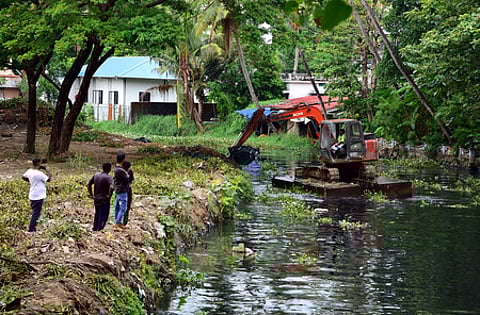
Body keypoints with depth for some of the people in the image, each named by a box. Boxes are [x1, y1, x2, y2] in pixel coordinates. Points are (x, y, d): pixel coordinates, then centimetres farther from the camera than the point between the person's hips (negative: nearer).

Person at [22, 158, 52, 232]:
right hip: (38, 197, -9)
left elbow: (24, 177, 19)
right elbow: (49, 179, -19)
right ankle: (31, 230, -2)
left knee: (35, 213, 21)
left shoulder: (29, 171, 3)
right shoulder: (39, 173, -23)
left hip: (32, 196, 9)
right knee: (36, 214, -3)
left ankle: (33, 229, 29)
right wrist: (46, 170, -11)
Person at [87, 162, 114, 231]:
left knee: (97, 215, 21)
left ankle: (94, 229, 29)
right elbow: (111, 187, -31)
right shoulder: (108, 177, -16)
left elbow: (88, 185, 11)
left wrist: (91, 195, 13)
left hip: (96, 199, 7)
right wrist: (109, 196, -17)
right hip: (104, 200, -7)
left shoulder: (96, 175, 5)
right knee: (103, 217, 2)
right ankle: (99, 230, 2)